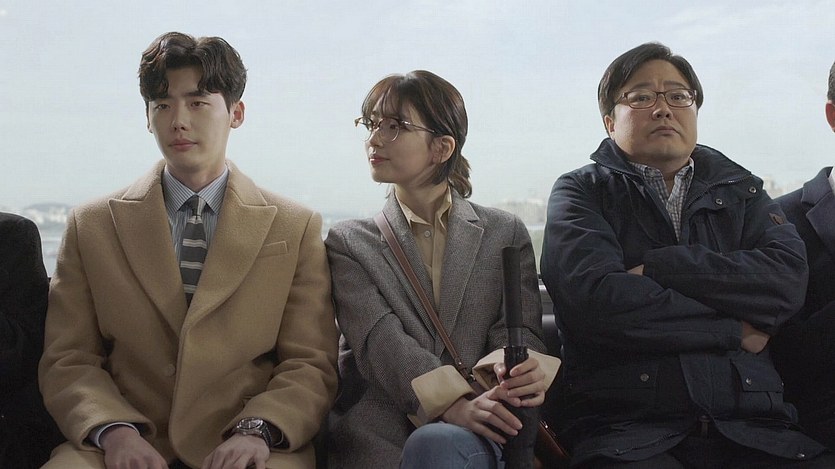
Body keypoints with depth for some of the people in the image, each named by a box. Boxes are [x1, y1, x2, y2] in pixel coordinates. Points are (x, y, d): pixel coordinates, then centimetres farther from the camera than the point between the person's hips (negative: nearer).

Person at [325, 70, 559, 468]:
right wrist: (453, 404, -21)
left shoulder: (506, 234, 14)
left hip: (476, 436, 1)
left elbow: (518, 331, 6)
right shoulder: (348, 242, 10)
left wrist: (524, 371, -20)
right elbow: (379, 341, -4)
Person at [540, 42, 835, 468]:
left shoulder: (739, 189, 20)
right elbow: (595, 299, -10)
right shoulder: (582, 192, 10)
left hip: (750, 428, 4)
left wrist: (656, 270, -7)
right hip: (627, 429, -4)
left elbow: (788, 277, 0)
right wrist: (734, 330, -2)